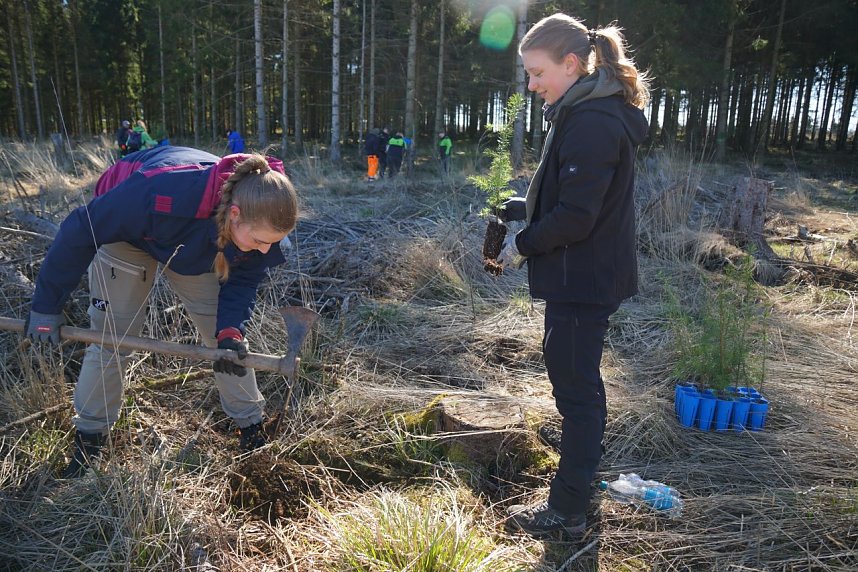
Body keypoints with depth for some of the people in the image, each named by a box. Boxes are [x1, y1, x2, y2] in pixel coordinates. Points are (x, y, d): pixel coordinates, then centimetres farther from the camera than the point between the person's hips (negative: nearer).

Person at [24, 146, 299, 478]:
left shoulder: (259, 219, -33)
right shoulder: (163, 193, -47)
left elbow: (243, 279, -16)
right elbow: (80, 230, -31)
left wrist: (230, 331, -35)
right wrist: (47, 304, -21)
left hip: (197, 243, 3)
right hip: (124, 230, -3)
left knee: (223, 334, -2)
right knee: (110, 338, 0)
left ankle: (252, 431, 13)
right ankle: (89, 439, 21)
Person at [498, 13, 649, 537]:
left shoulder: (591, 123, -20)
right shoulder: (589, 112, 13)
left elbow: (575, 216, -24)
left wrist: (523, 245, -10)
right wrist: (514, 208, 5)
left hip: (584, 280, -10)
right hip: (586, 275, 10)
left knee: (576, 385, 0)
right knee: (574, 376, 22)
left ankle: (569, 510, 16)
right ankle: (583, 468, 41)